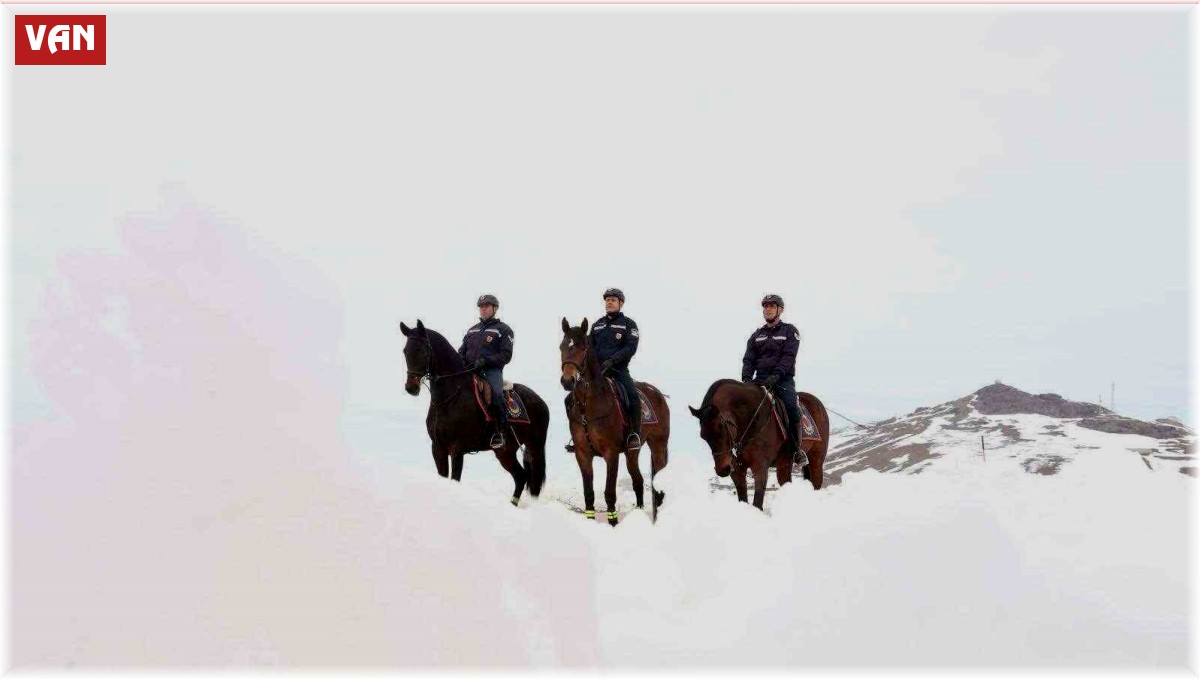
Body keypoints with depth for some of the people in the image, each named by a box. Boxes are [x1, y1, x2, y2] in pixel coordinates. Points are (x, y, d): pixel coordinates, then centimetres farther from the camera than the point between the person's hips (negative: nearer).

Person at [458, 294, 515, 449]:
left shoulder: (503, 330, 7)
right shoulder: (472, 330, 26)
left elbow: (506, 355, -4)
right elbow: (462, 351, 25)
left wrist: (485, 361, -18)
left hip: (491, 370, -6)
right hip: (469, 370, 6)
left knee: (496, 393, -33)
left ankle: (500, 431, -23)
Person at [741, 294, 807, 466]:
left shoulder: (789, 331, 6)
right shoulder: (757, 335, 20)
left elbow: (788, 357, -8)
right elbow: (748, 359, 11)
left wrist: (775, 376, -24)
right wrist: (746, 377, -9)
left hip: (783, 379, -4)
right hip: (760, 380, 4)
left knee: (791, 406, -29)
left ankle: (796, 450, -18)